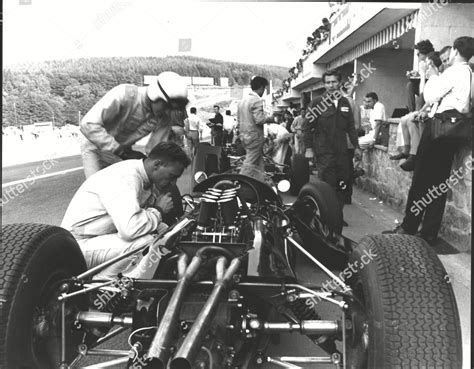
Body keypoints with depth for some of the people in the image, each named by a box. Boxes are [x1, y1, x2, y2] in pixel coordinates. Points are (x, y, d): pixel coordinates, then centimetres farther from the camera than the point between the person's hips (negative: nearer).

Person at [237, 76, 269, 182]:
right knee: (250, 163, -3)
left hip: (244, 136, 9)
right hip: (255, 137, -9)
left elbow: (239, 120, 16)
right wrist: (268, 117, -4)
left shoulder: (242, 100, 13)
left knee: (259, 162, 14)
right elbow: (259, 119, -22)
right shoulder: (257, 100, -14)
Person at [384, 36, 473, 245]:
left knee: (422, 178, -4)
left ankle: (408, 228, -1)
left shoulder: (453, 72, -6)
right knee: (439, 181, 8)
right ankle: (429, 233, 10)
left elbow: (433, 97, -4)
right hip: (457, 128, 7)